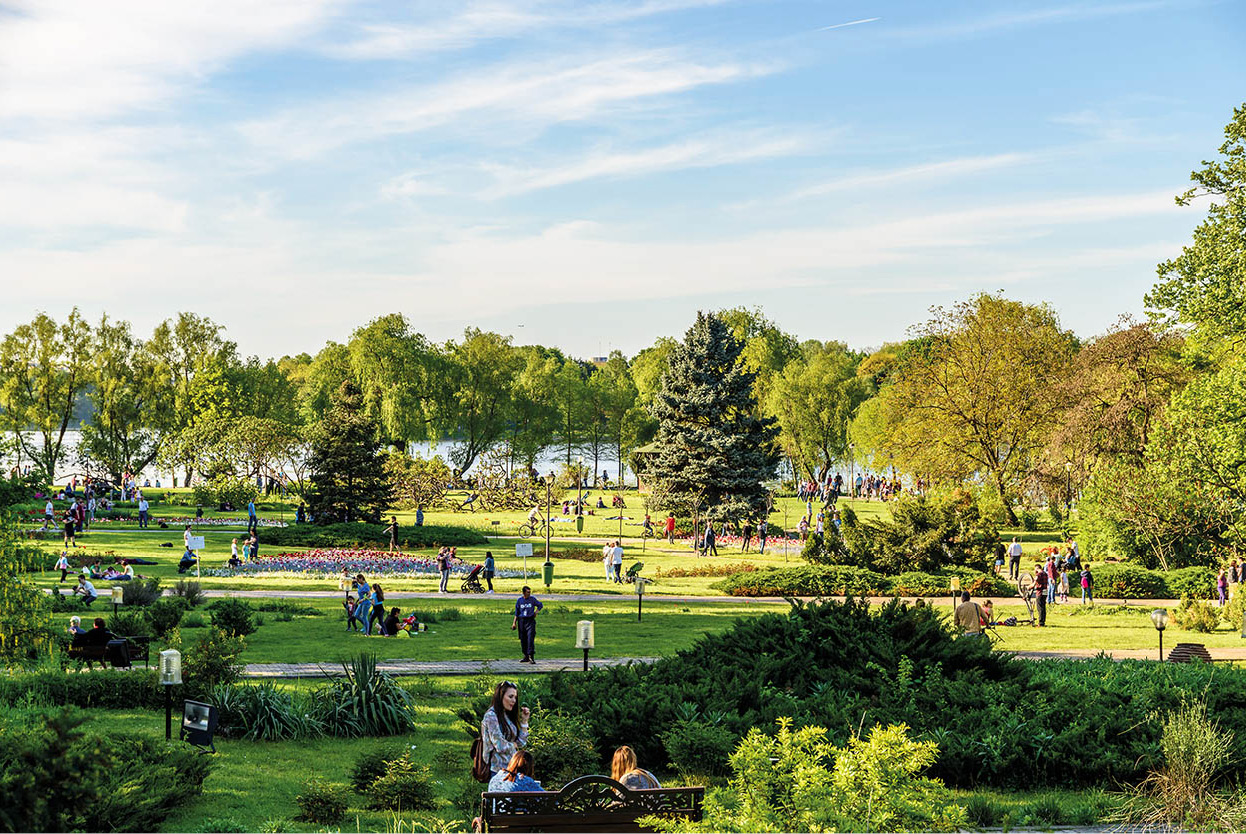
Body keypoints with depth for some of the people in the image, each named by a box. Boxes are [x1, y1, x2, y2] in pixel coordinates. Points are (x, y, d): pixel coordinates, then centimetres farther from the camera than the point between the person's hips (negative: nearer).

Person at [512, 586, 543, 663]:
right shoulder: (519, 600, 5)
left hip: (530, 621, -3)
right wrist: (514, 623, 6)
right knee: (523, 640, 7)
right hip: (521, 621, 3)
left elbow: (540, 605, 15)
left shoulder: (532, 599, 2)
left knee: (530, 638, -14)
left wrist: (536, 612, -1)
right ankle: (526, 657, 20)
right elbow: (517, 612, 10)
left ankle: (531, 656, -17)